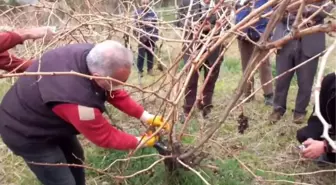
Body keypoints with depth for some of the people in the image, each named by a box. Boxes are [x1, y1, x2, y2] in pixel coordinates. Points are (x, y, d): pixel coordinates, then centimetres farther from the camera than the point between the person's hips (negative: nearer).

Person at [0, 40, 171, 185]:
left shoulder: (92, 56, -22)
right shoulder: (77, 100, -44)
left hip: (42, 113, 9)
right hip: (25, 132, -8)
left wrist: (144, 115, -10)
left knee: (75, 158, 23)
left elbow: (115, 93, -5)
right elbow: (104, 136, -25)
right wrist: (140, 141, -12)